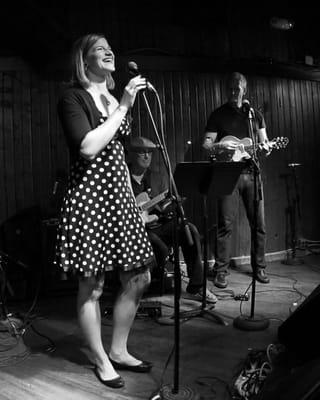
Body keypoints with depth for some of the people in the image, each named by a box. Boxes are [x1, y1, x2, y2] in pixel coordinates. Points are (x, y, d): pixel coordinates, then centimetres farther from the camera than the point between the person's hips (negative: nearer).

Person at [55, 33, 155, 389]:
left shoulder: (114, 98, 19)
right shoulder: (72, 97, -3)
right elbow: (88, 147, -20)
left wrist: (134, 199, 18)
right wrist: (123, 107, -14)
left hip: (119, 196, 8)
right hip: (88, 196, -7)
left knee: (139, 277, 8)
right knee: (91, 286, 1)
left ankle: (119, 351, 27)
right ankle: (101, 361, 22)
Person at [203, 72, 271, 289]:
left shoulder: (255, 114, 15)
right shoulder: (218, 114, 7)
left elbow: (264, 141, 15)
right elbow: (206, 145, 2)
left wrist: (266, 147, -8)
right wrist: (220, 146, -19)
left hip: (251, 172, 3)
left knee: (259, 223, 4)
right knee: (226, 224, -6)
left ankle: (259, 267, 18)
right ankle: (220, 270, 2)